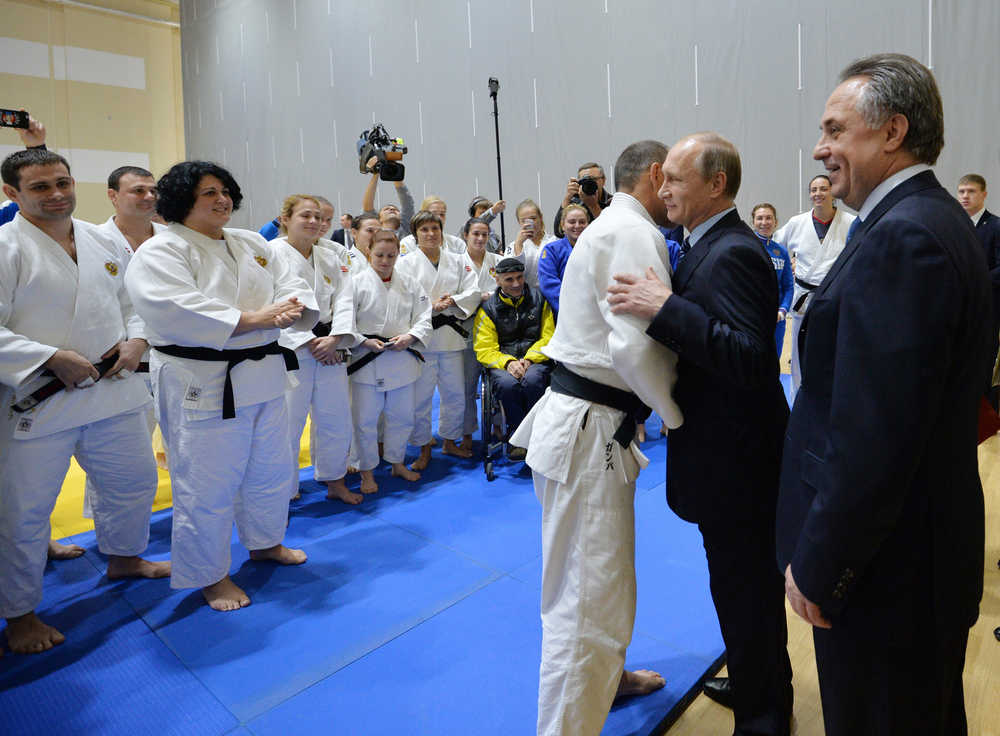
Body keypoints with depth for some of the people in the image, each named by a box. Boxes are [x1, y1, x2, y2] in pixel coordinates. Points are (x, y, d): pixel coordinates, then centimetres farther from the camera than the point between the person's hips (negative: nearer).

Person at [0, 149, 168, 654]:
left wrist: (135, 340, 0)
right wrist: (53, 359, -21)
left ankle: (124, 558, 45)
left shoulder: (101, 243, 9)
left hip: (112, 390, 6)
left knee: (134, 480, 19)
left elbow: (128, 303, 18)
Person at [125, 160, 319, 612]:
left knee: (271, 468, 19)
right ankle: (209, 574, 23)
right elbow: (175, 310, -24)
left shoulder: (253, 244, 12)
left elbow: (291, 286, 8)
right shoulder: (161, 251, -10)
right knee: (207, 485, 2)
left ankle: (265, 543, 42)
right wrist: (253, 318, -26)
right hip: (202, 384, -7)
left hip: (264, 374, 7)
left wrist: (288, 309, -17)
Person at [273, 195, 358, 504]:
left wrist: (334, 339, -10)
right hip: (289, 350, -6)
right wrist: (309, 342, -15)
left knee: (336, 418, 14)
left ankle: (334, 482, 32)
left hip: (329, 349, 6)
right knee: (287, 423, -4)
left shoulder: (330, 256, 12)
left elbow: (344, 300, 5)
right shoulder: (273, 254, -5)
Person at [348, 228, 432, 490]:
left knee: (401, 416, 15)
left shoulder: (410, 284, 5)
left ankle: (397, 463, 35)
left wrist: (409, 337, -13)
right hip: (367, 361, -3)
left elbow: (424, 319, 4)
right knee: (365, 419, 4)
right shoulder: (358, 282, -5)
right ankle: (367, 472, 21)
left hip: (402, 360, 3)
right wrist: (366, 341, -18)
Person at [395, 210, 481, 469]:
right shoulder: (406, 263, 2)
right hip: (421, 336, -3)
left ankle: (449, 442, 30)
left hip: (450, 334, 3)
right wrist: (431, 306, -19)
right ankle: (424, 449, 15)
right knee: (421, 396, -1)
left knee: (455, 394, 10)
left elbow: (473, 292, 5)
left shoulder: (458, 260, 12)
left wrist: (452, 301, -12)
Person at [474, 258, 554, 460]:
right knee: (507, 383, -35)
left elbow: (548, 338, 7)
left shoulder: (539, 301, 11)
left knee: (532, 380, -35)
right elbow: (484, 350, 1)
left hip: (535, 361, 0)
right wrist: (508, 362, -18)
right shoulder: (488, 308, 7)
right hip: (502, 363, 0)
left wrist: (529, 359, -10)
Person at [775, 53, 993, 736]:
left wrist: (818, 566, -17)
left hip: (886, 563, -10)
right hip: (930, 545, 10)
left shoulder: (901, 238, -24)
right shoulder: (936, 220, 8)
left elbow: (873, 434, -28)